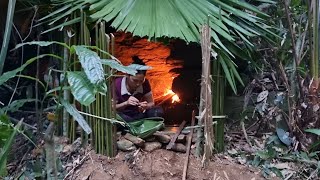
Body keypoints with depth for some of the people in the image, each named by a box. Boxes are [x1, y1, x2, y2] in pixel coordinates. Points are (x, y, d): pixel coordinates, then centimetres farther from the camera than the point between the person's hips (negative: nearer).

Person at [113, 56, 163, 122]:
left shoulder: (145, 84, -7)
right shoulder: (117, 84, -16)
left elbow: (151, 103, 0)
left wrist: (146, 106, -24)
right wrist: (126, 103, -32)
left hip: (138, 115, 3)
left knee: (158, 111, -23)